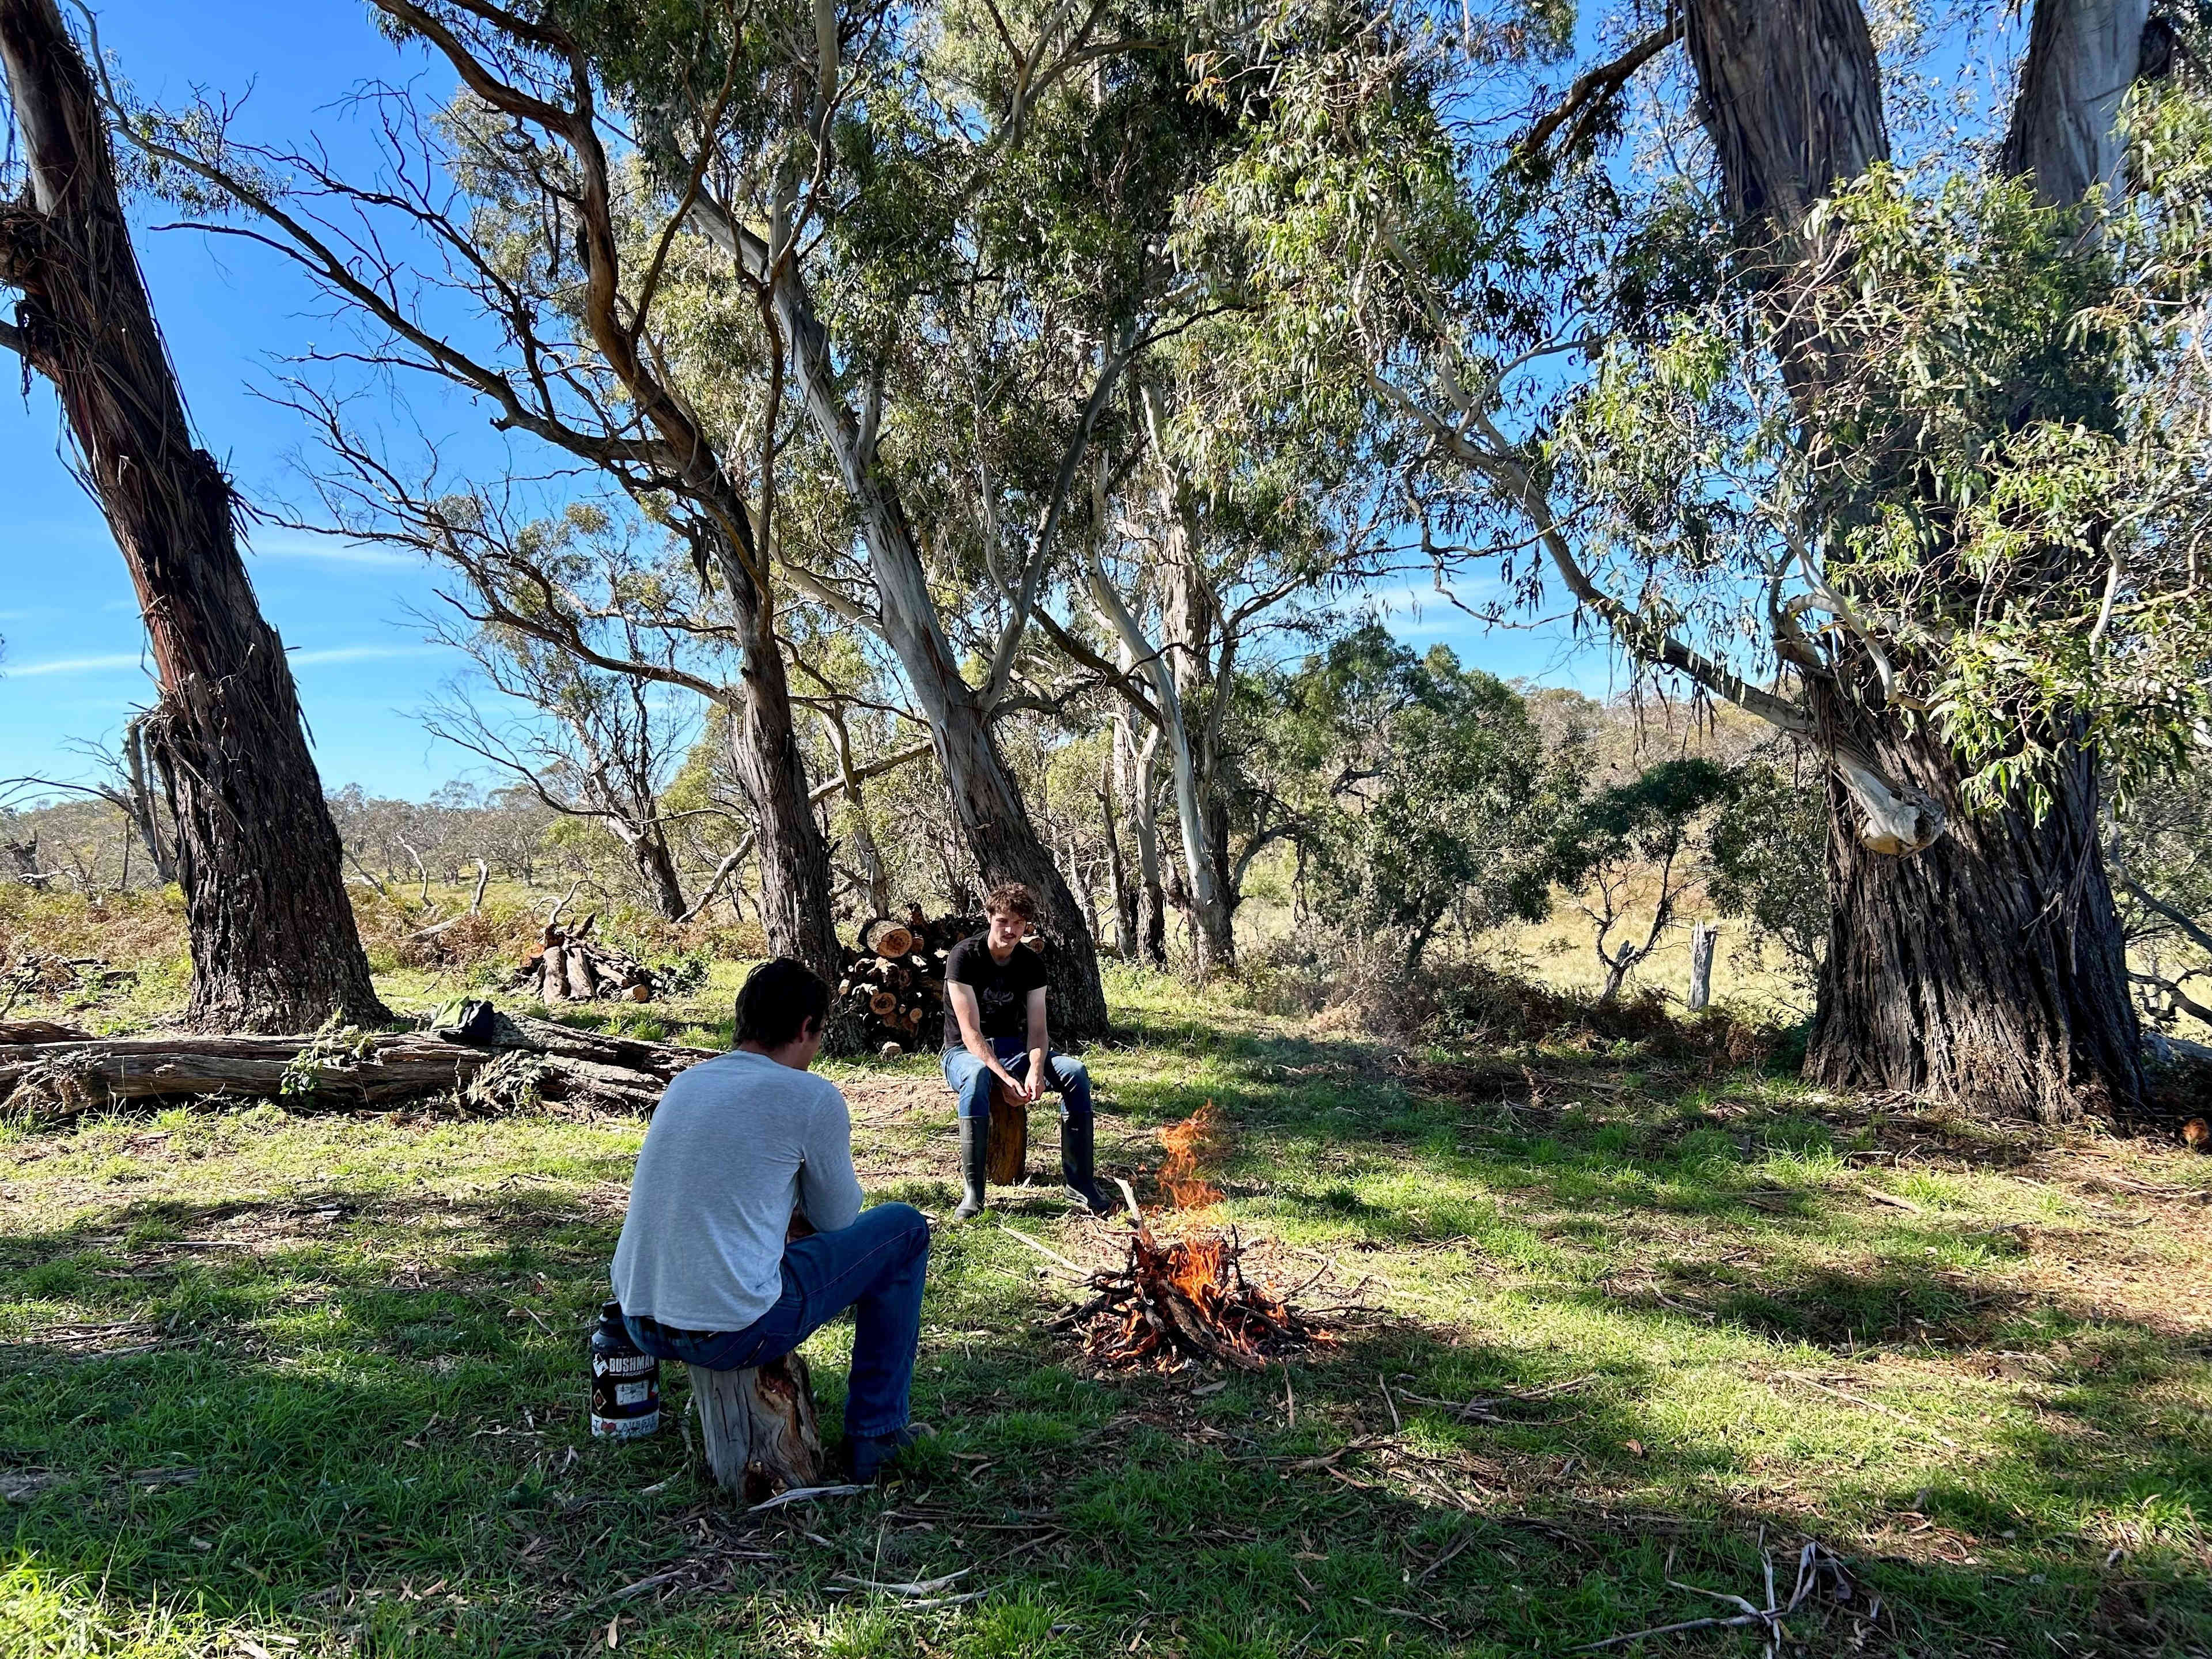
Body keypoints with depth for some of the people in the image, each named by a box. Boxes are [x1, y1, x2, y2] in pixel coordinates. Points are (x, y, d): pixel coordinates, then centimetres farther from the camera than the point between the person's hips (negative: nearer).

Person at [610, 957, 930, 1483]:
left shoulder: (685, 1083, 11)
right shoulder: (812, 1098, -8)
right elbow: (837, 1220, 8)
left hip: (640, 1327, 8)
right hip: (733, 1334, -7)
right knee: (904, 1228, 9)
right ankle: (874, 1433, 16)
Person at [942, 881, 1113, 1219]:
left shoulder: (1032, 964, -1)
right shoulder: (965, 956, -16)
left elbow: (1037, 1029, -7)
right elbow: (970, 1032, -21)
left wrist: (1035, 1070, -29)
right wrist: (1005, 1077, -34)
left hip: (1013, 1050, 5)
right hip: (966, 1052, -4)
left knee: (1075, 1071, -21)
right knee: (976, 1076, -41)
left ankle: (1079, 1179, -15)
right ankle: (973, 1191, -36)